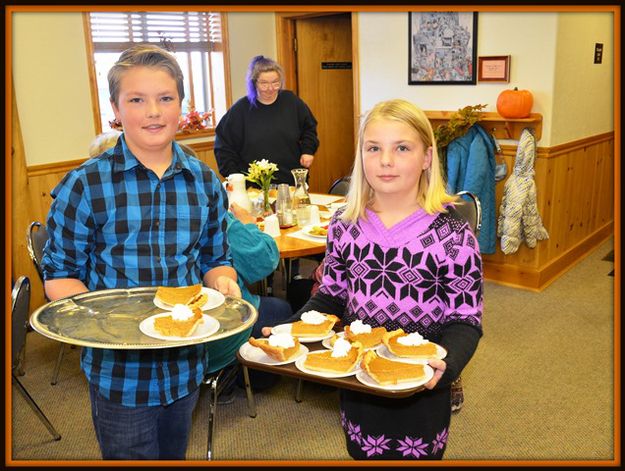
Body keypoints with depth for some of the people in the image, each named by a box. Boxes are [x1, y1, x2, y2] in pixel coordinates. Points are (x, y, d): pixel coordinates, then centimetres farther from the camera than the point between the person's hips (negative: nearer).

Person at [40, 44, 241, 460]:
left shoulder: (205, 182, -1)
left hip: (187, 361, 4)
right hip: (118, 369, -3)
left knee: (174, 454, 25)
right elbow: (61, 274, -5)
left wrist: (222, 281, -14)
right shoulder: (84, 185, -11)